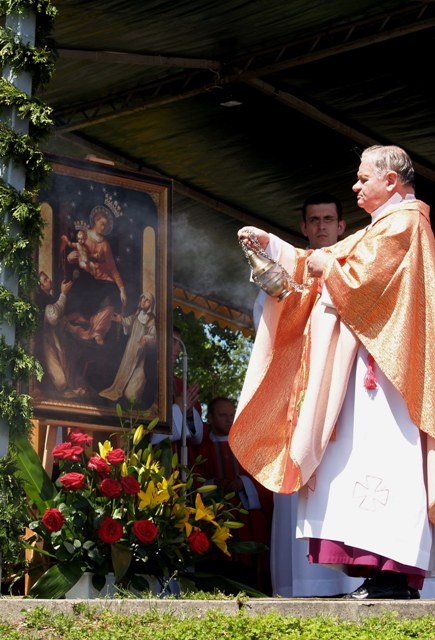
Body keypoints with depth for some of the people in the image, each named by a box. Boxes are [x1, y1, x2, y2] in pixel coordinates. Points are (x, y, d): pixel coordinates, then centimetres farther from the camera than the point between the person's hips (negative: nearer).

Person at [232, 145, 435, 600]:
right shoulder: (383, 227, 25)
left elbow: (362, 277, -17)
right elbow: (322, 265, 30)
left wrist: (327, 267, 1)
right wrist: (270, 244, 24)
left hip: (386, 363, -11)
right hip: (369, 364, 11)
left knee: (384, 457, -16)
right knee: (369, 457, 4)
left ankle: (394, 576, -20)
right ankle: (384, 574, 1)